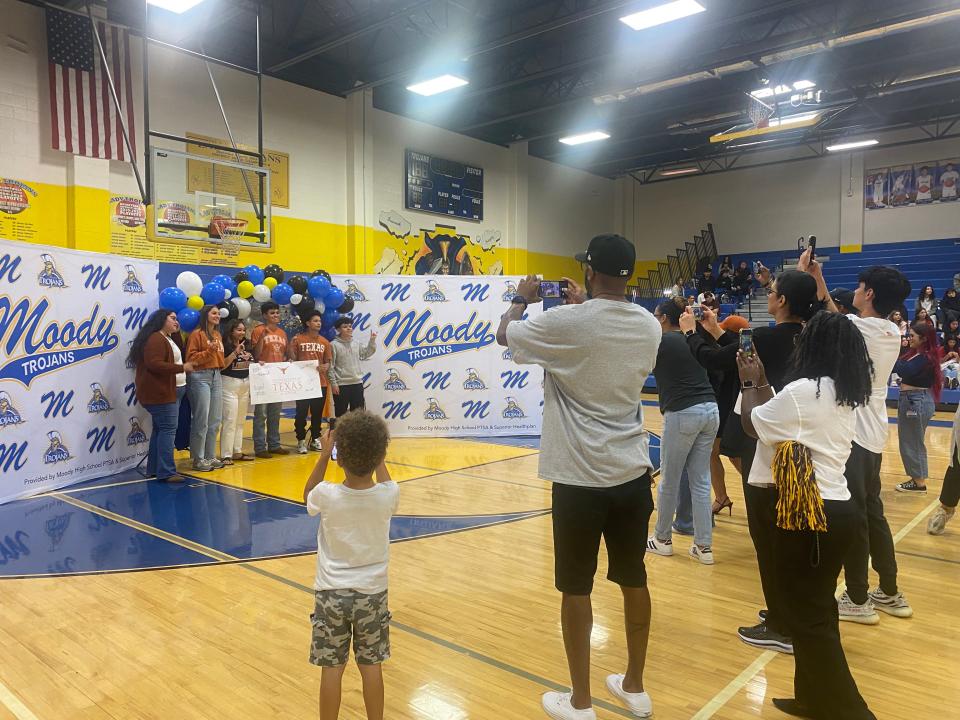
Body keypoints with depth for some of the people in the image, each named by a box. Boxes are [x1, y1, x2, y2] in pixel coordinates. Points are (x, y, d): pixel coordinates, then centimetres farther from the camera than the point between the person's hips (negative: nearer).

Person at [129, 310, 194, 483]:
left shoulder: (165, 339, 21)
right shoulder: (156, 339, -15)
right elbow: (154, 364, -25)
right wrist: (181, 368, -21)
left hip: (160, 392, 12)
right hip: (159, 393, -12)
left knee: (160, 429, 14)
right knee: (168, 429, -12)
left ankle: (154, 469, 20)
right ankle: (166, 472, -12)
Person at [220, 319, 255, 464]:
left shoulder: (247, 346, 13)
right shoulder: (226, 346, -8)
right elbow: (222, 365, -20)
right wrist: (236, 352, -23)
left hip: (246, 385, 8)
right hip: (230, 384, -7)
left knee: (241, 420, 11)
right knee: (230, 420, -9)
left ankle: (237, 452, 19)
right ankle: (226, 455, -5)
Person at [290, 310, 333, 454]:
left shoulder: (324, 342, 8)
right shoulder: (297, 339, -3)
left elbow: (328, 362, 11)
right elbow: (292, 360, 1)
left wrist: (325, 367, -12)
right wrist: (291, 347, -18)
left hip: (320, 383, 4)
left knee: (317, 413, 10)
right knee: (301, 413, 0)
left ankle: (315, 439, 22)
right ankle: (301, 440, 10)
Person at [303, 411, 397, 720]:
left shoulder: (327, 495, -21)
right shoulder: (389, 495, -18)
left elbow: (306, 496, 5)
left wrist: (324, 455, 2)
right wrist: (375, 454, 11)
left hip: (332, 593, -1)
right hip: (372, 592, 1)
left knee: (332, 668, 12)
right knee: (371, 666, 15)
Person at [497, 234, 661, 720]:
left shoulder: (566, 323, -15)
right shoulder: (649, 325, 1)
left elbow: (505, 335, 2)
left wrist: (522, 299, 21)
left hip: (581, 477, -5)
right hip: (633, 473, 5)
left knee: (576, 588, 8)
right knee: (634, 580, 17)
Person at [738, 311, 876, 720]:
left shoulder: (802, 391, -19)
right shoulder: (846, 396, 9)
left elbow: (752, 423, -5)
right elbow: (782, 419, 13)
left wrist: (750, 383, 10)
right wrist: (762, 382, 16)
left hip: (807, 513, -10)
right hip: (836, 508, 10)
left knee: (807, 615, 1)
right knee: (816, 610, 19)